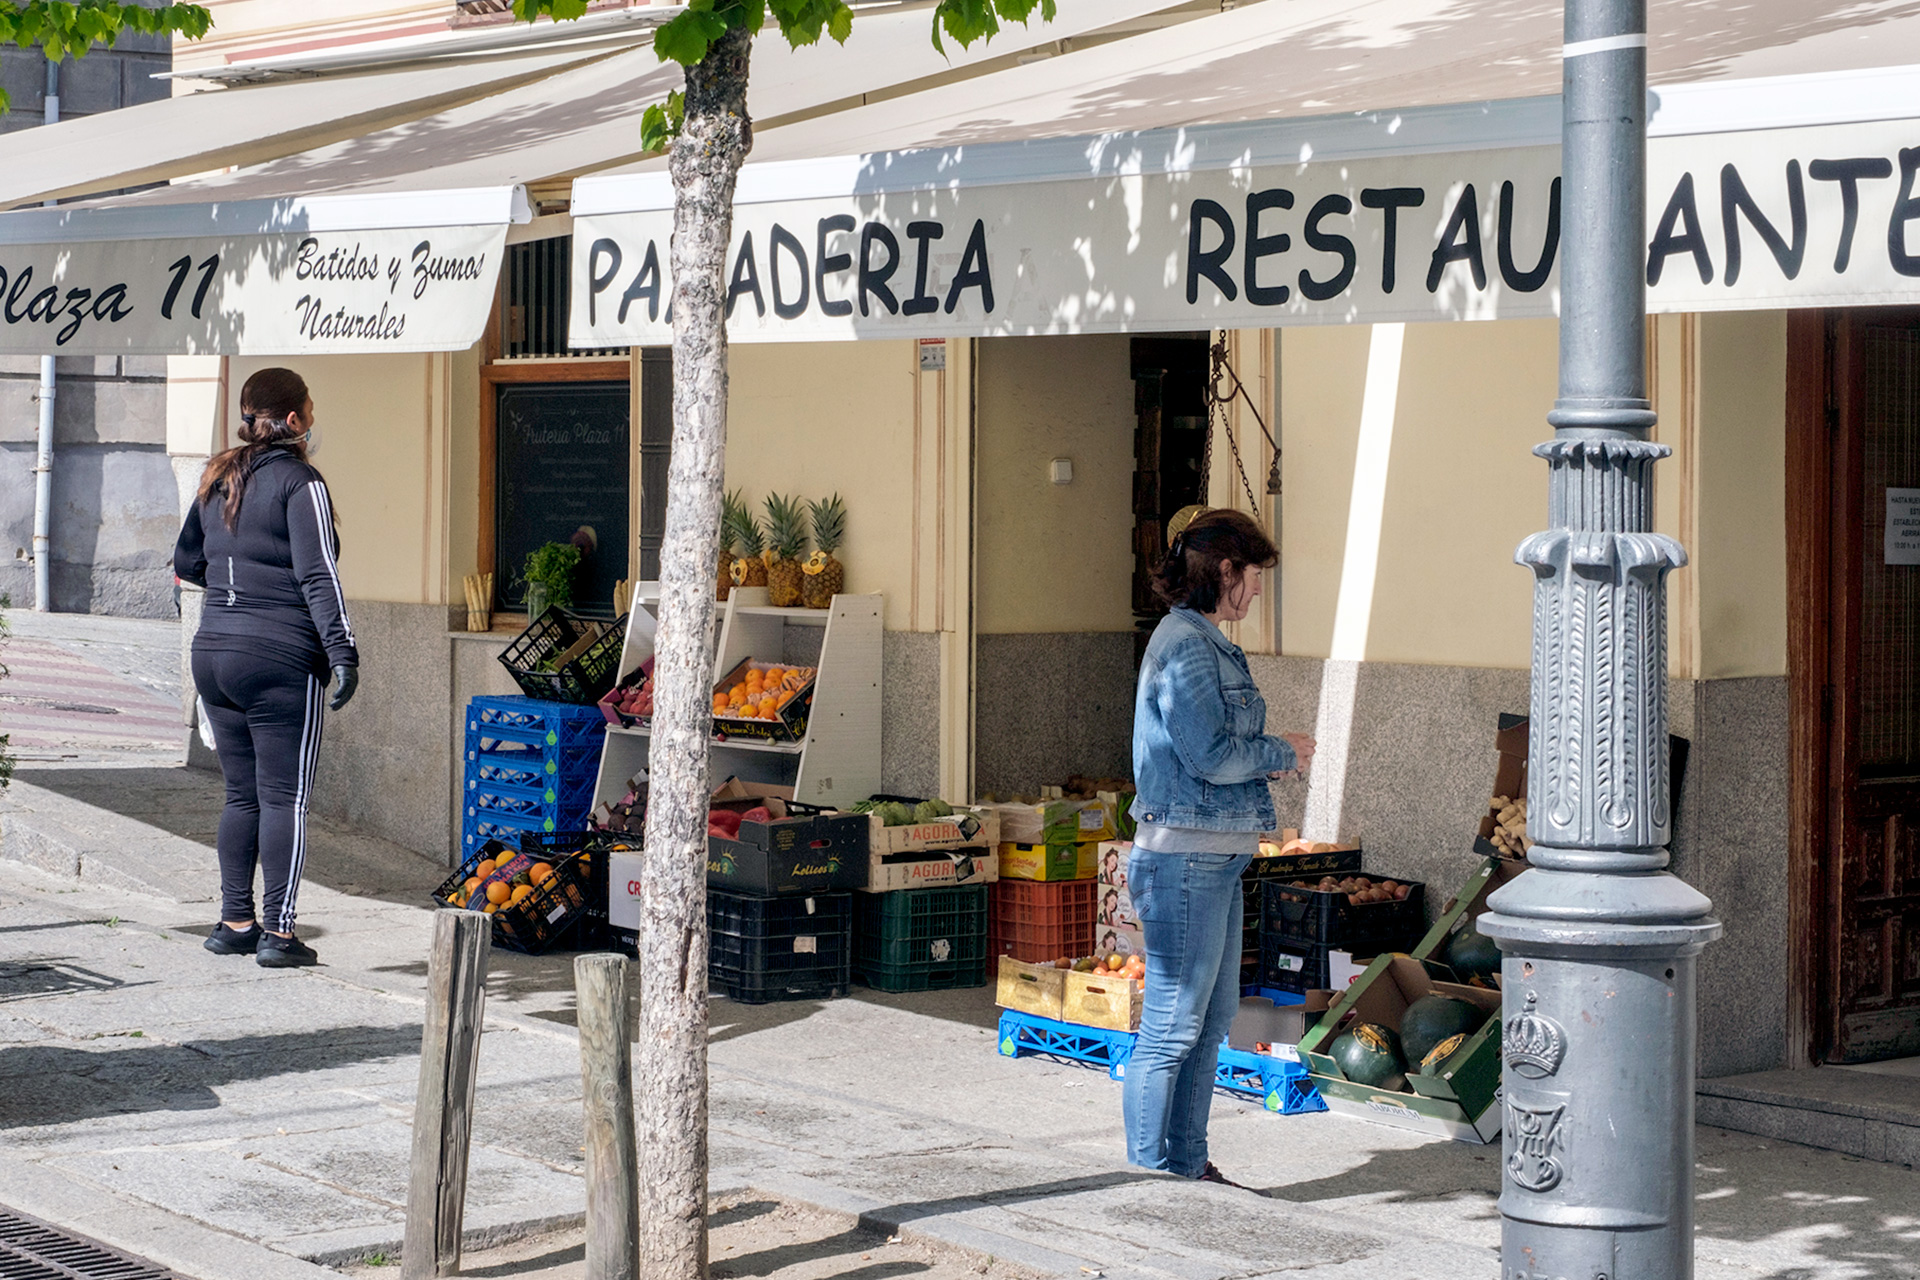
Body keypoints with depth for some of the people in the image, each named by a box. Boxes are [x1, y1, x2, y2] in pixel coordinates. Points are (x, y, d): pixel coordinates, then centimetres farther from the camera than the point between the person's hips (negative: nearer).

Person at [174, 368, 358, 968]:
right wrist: (342, 651, -19)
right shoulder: (300, 483, -10)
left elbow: (186, 563, 21)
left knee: (242, 794, 14)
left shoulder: (219, 480, 12)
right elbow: (318, 576, -17)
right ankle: (277, 932, -3)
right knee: (285, 798, -2)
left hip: (213, 650, 7)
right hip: (281, 658, -7)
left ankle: (235, 922, 17)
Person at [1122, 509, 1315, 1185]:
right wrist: (1283, 753, -5)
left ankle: (1188, 1167, 24)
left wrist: (1269, 753, 6)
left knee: (1213, 1017, 16)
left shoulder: (1207, 642, 16)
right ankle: (1146, 1174, 2)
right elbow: (1211, 755, -20)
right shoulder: (1184, 645, -15)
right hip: (1184, 857, -11)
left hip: (1215, 859, 11)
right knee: (1173, 1026, -5)